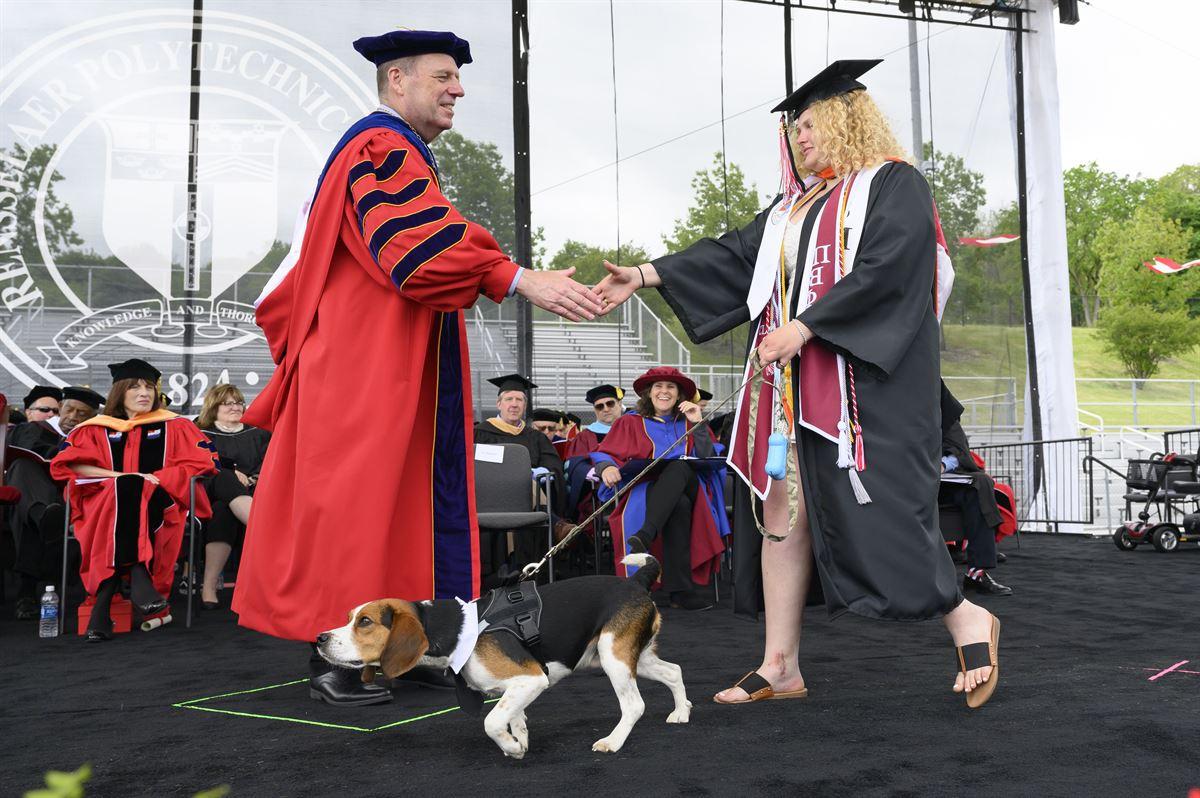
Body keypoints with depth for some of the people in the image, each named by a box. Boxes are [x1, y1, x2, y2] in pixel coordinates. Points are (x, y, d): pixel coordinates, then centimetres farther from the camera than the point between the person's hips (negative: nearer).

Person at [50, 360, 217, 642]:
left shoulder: (174, 426, 18)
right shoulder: (97, 429, 19)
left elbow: (204, 461, 8)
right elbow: (67, 464, 4)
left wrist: (155, 477, -6)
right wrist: (117, 475, -11)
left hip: (158, 503, 0)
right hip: (106, 500, 0)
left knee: (136, 492, -35)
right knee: (124, 490, -35)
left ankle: (104, 602, -38)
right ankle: (138, 577, -47)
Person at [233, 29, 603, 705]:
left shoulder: (390, 151, 23)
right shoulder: (381, 149, -12)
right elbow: (422, 239, -28)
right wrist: (523, 281, -37)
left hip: (385, 367, 11)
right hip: (368, 367, -11)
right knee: (357, 496, -8)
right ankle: (337, 659, -2)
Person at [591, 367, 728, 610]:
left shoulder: (687, 425, 24)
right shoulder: (630, 423, 19)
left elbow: (707, 460, 9)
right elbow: (603, 454, 7)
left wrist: (698, 424, 0)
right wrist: (607, 467, -17)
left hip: (687, 487, 1)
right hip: (644, 490, -1)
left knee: (681, 468, -37)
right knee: (679, 505, -38)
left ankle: (645, 536, -53)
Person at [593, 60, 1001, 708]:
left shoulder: (893, 185, -1)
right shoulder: (795, 205, 20)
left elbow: (881, 271, -15)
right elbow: (733, 252, 13)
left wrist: (802, 328, -19)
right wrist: (645, 274, 5)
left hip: (864, 383, -7)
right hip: (795, 384, 7)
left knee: (873, 508, -10)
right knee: (783, 512, 3)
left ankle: (963, 618, 12)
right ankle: (780, 667, 10)